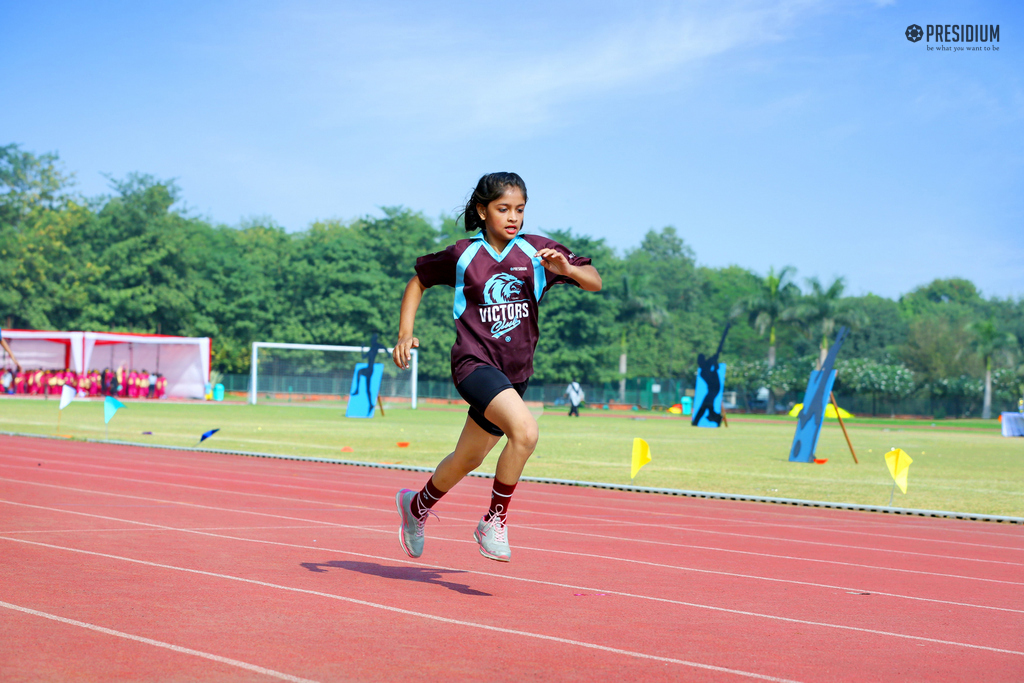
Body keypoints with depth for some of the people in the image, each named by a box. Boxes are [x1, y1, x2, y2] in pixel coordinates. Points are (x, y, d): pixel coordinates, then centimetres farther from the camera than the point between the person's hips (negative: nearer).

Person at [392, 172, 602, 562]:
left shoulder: (536, 251, 3)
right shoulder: (462, 256, -1)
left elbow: (594, 283, 2)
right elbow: (419, 281, 15)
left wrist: (567, 269, -19)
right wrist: (405, 333, 4)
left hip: (514, 373, 5)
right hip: (474, 362, -4)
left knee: (467, 460, 18)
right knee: (525, 431, -29)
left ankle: (418, 505, 47)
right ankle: (494, 521, -12)